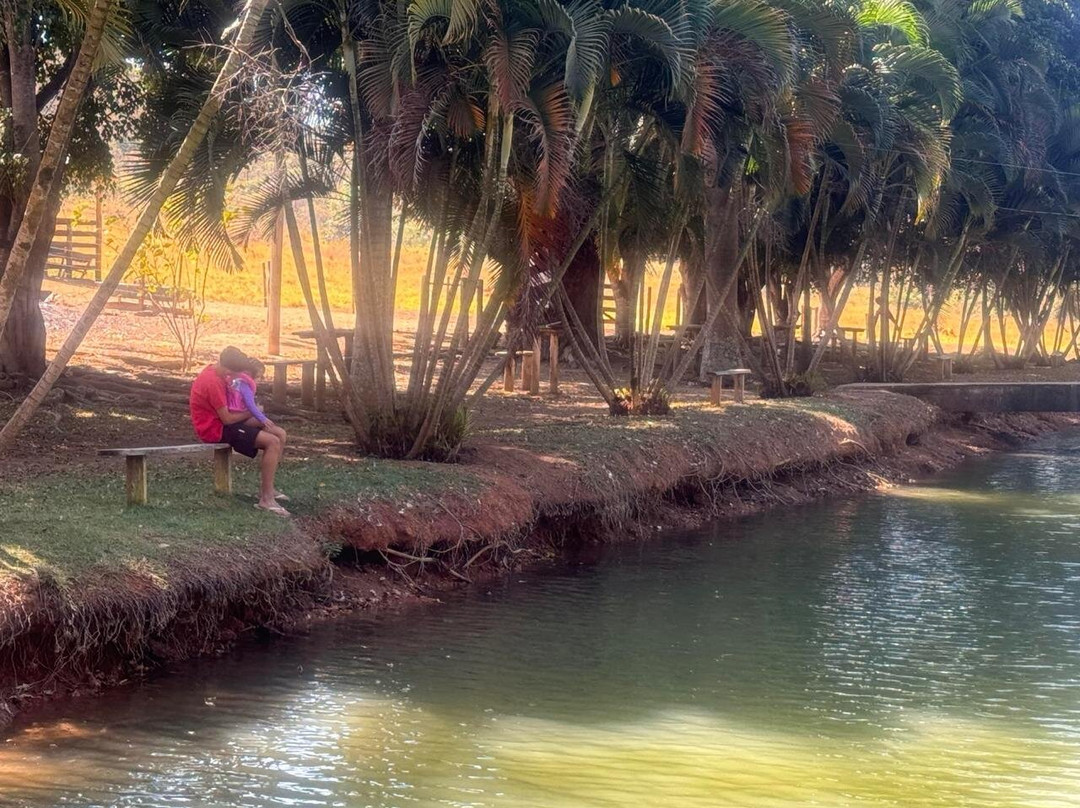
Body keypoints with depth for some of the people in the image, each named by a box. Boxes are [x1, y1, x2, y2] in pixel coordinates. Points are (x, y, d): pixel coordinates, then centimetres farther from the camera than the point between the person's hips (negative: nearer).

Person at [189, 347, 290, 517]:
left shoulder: (214, 371, 6)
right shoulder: (213, 383, -24)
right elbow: (227, 418, -21)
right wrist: (251, 413, -6)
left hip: (222, 421, 10)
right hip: (216, 429, -10)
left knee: (279, 434, 6)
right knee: (273, 442, -20)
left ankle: (267, 487, 13)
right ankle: (266, 498, -18)